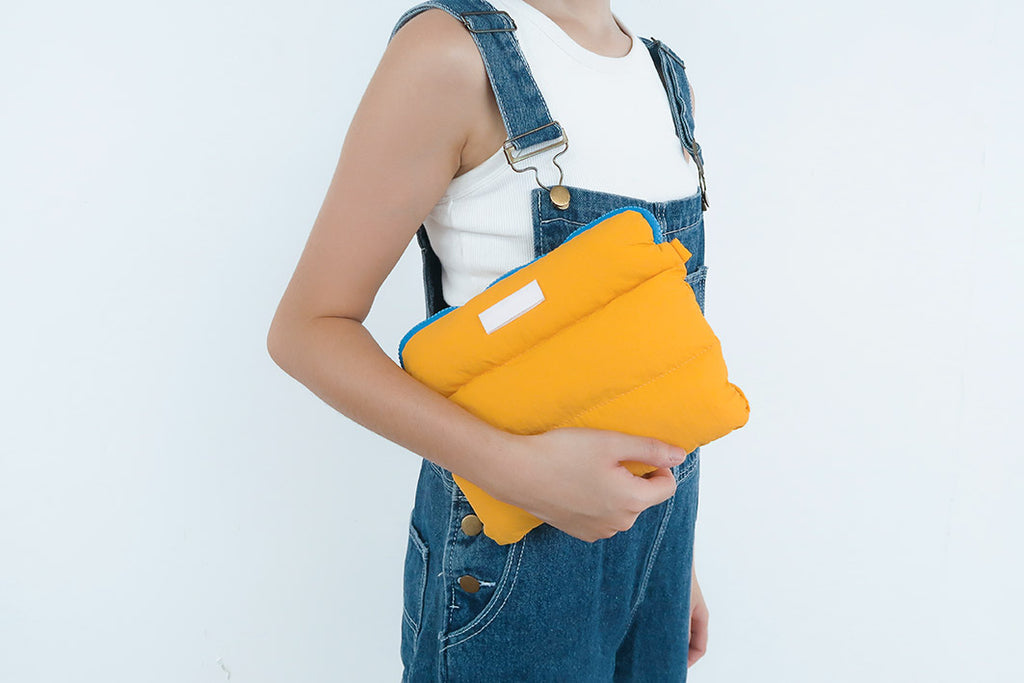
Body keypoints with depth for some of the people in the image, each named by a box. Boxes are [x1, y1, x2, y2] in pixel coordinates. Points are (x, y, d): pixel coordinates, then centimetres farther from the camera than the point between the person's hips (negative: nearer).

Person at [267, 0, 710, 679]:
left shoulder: (667, 75, 7)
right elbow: (308, 328, -14)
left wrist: (679, 551, 15)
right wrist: (521, 468, -26)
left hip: (654, 524, 6)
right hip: (513, 544, -6)